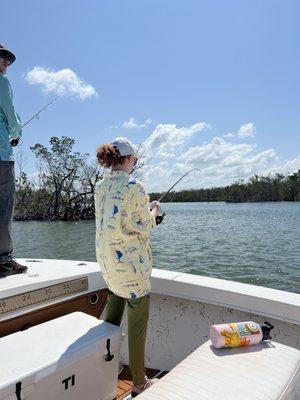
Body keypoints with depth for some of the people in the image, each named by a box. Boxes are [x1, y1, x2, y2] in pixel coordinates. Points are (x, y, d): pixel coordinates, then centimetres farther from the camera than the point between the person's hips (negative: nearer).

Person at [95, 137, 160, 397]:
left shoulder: (101, 186, 5)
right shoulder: (134, 186, -18)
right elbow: (143, 229, -14)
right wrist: (154, 211, 5)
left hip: (105, 257, 8)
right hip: (131, 260, -8)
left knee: (114, 305, 28)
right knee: (137, 324, 8)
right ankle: (139, 383, 25)